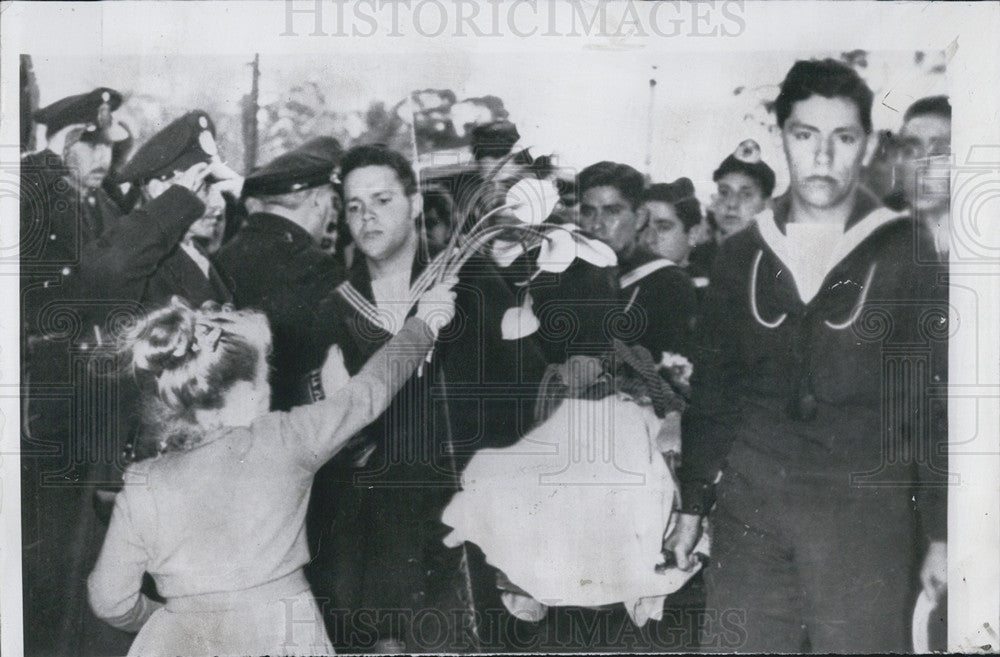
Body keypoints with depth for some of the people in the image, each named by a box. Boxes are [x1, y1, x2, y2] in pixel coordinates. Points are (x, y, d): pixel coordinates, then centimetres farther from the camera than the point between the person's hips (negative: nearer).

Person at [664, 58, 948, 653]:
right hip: (749, 512, 3)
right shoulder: (742, 254, 8)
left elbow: (937, 400, 0)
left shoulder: (908, 254, 0)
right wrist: (693, 506, 12)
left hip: (866, 513, -2)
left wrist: (943, 535, -3)